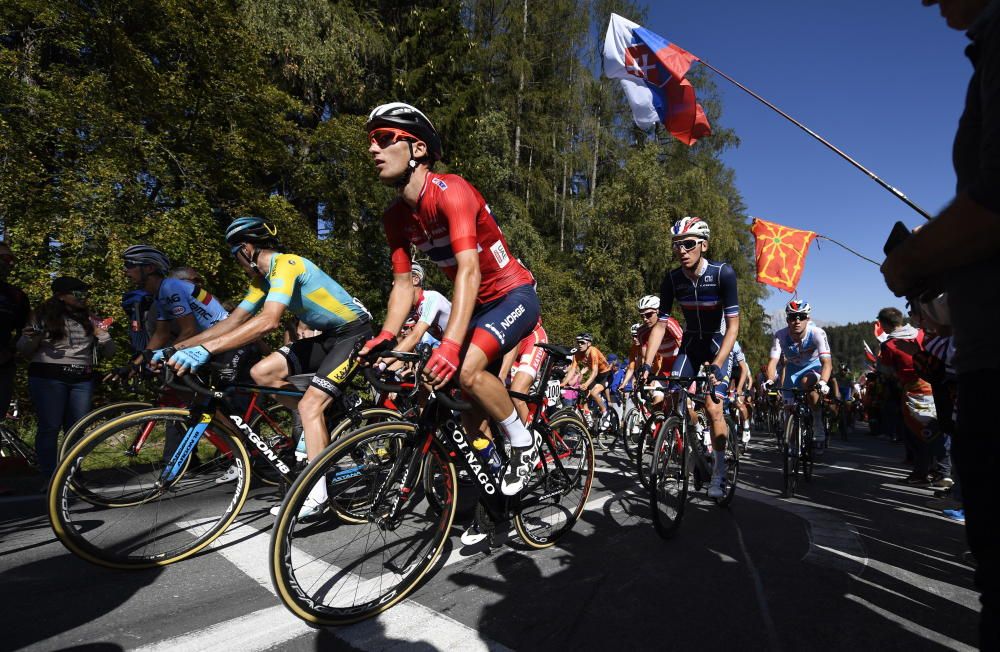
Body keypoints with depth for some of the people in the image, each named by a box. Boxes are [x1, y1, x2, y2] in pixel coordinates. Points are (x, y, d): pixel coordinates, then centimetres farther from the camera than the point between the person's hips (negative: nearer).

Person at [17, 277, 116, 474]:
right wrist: (34, 339, -14)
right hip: (48, 378, -3)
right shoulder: (44, 316, 5)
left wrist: (101, 334, -6)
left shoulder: (90, 320, 13)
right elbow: (24, 350, 7)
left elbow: (109, 352, 12)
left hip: (82, 380, 3)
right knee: (50, 428, -4)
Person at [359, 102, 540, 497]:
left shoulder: (450, 191, -24)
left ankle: (524, 445, -5)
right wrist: (384, 339, -13)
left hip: (515, 294, -7)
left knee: (468, 370, -30)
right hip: (478, 303, 7)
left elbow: (469, 269, -36)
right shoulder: (396, 217, -2)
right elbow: (403, 284, 1)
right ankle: (491, 477, 30)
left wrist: (450, 343, -45)